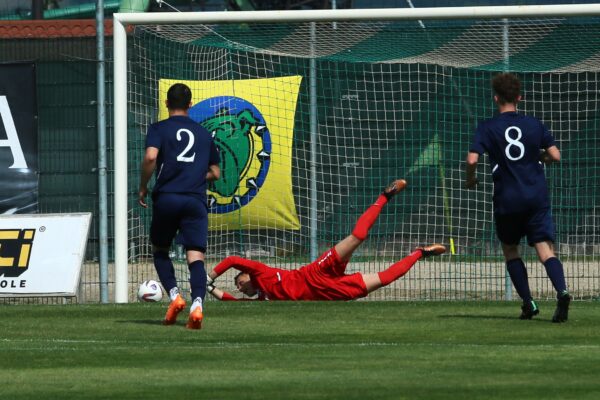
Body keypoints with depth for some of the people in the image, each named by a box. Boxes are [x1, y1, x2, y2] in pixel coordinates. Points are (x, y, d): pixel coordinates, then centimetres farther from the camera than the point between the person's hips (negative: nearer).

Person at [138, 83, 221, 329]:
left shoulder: (159, 129, 5)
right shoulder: (204, 133, 16)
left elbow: (150, 157, -13)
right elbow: (215, 173, 20)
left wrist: (143, 187, -1)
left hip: (166, 198, -1)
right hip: (196, 200, 1)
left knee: (160, 250, 19)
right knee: (196, 256, -7)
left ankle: (174, 295, 0)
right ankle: (197, 304, -28)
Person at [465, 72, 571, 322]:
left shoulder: (488, 128, -3)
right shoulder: (534, 125, 4)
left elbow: (472, 160, -14)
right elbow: (555, 156, 3)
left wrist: (470, 179, 7)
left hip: (507, 200, -1)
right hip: (537, 197, 1)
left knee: (510, 249, 18)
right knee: (545, 249, -5)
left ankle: (528, 302, 9)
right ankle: (561, 291, -32)